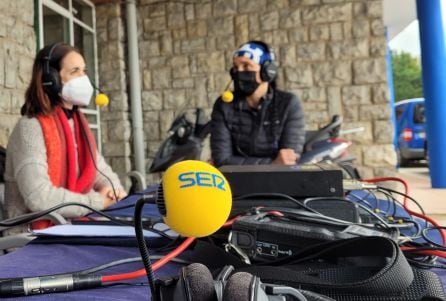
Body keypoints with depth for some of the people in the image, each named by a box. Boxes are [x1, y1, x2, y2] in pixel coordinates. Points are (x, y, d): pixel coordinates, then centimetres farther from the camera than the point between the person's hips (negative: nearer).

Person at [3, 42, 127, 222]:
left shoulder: (78, 123, 9)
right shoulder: (31, 127, -14)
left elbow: (100, 168, 17)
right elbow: (39, 197, -25)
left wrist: (114, 190, -5)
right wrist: (98, 201, -17)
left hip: (78, 223, 7)